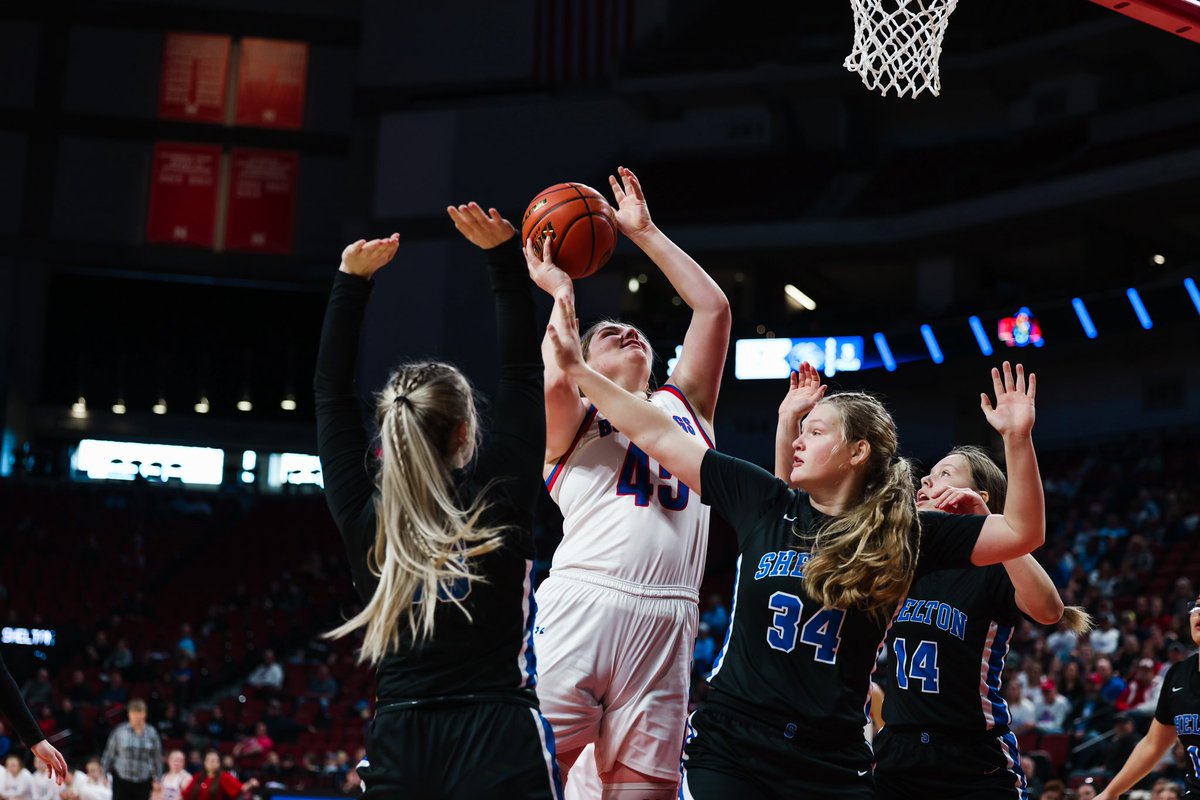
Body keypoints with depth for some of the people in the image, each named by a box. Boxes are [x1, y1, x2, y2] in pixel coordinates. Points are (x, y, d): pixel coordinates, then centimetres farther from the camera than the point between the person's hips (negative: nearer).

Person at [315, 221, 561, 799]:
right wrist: (504, 257, 6)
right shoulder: (496, 502, -4)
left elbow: (330, 391, 14)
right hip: (501, 750, -3)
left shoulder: (361, 517, 3)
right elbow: (522, 373, 4)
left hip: (398, 751, 3)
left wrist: (351, 280, 18)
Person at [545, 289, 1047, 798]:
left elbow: (1022, 533, -2)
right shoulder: (761, 502, 4)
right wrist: (578, 368, 7)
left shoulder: (902, 534, 1)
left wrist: (1017, 438, -15)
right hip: (729, 744, 1)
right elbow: (660, 438, 7)